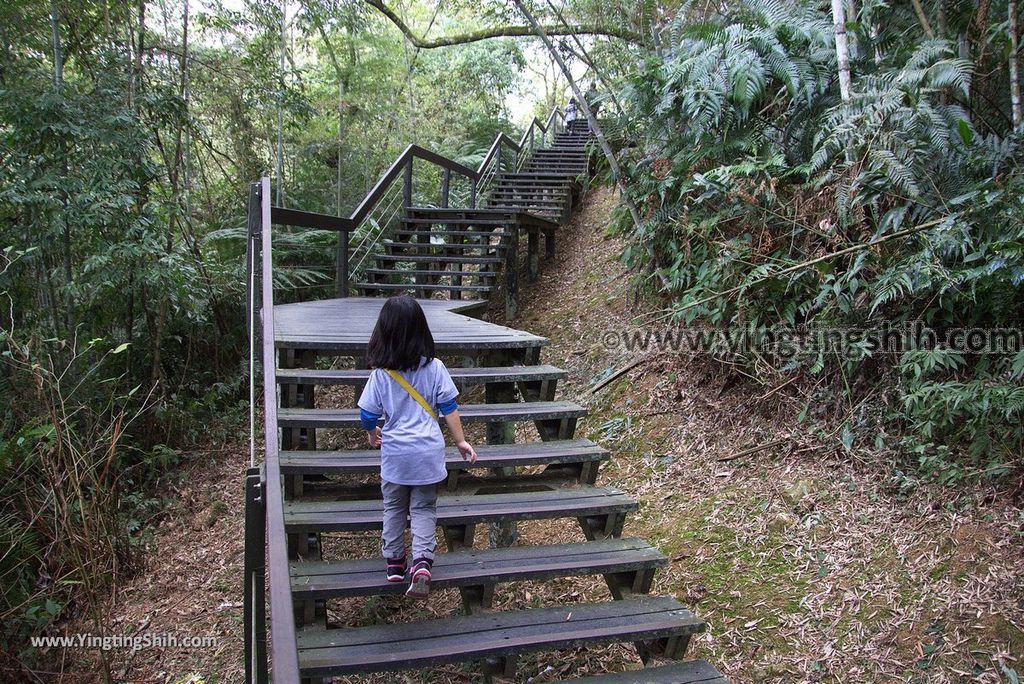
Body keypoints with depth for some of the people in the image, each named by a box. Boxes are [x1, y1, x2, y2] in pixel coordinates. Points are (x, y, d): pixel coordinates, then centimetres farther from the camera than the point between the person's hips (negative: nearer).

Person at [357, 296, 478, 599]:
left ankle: (394, 562, 27)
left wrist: (372, 433, 19)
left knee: (394, 507, 18)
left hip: (394, 454, 0)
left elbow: (367, 415, -3)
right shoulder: (435, 368, -8)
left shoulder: (380, 374, -10)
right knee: (424, 509, 11)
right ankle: (422, 562, -5)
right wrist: (461, 441, 7)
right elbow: (449, 409, -4)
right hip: (428, 453, 0)